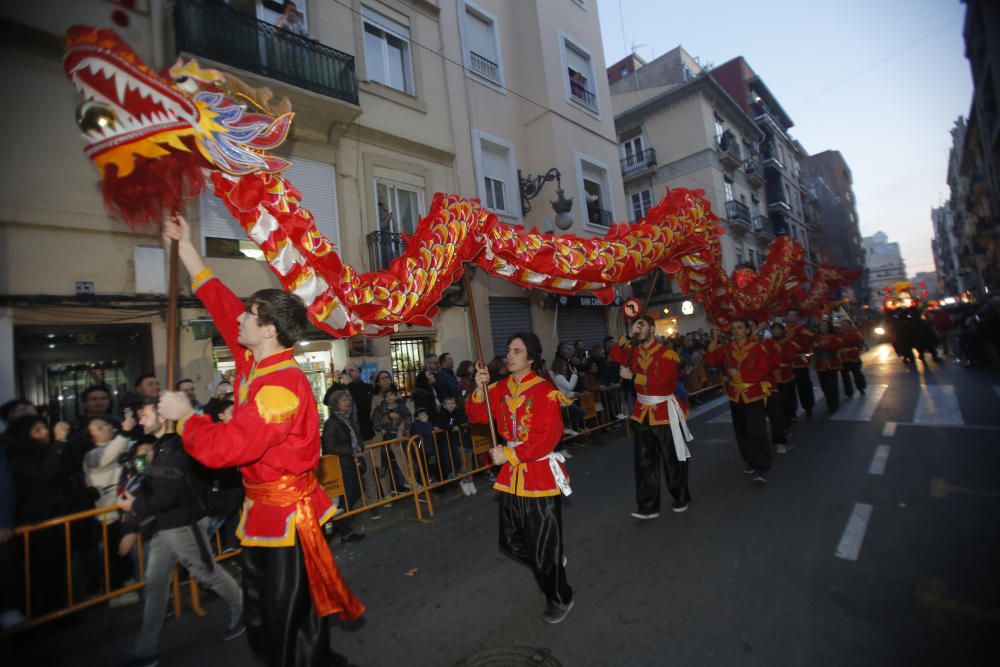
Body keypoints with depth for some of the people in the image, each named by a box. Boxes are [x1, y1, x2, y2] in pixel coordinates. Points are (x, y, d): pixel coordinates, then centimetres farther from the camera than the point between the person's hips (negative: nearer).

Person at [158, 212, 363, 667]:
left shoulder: (282, 387, -28)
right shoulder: (255, 360, 0)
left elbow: (224, 447, -32)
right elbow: (221, 301, 8)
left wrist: (184, 415, -13)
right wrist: (185, 246, 13)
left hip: (286, 514, -10)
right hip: (264, 509, 10)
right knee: (261, 620, 26)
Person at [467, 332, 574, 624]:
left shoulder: (545, 391, -17)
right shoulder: (501, 388, 3)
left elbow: (547, 437, -21)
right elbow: (477, 416, 0)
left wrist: (510, 455, -20)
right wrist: (481, 389, -17)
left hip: (540, 473, -7)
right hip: (512, 473, 7)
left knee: (544, 543, 7)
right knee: (511, 542, 19)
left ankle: (560, 598, 34)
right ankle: (551, 563, 47)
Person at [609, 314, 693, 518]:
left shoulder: (667, 354, -13)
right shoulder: (634, 351, 6)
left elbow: (660, 381, -24)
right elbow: (616, 356, -10)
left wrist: (632, 376, -19)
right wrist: (628, 335, -16)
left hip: (664, 412, -5)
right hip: (642, 412, 5)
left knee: (672, 459, 11)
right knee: (644, 461, 7)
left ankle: (681, 499, 33)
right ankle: (648, 506, 16)